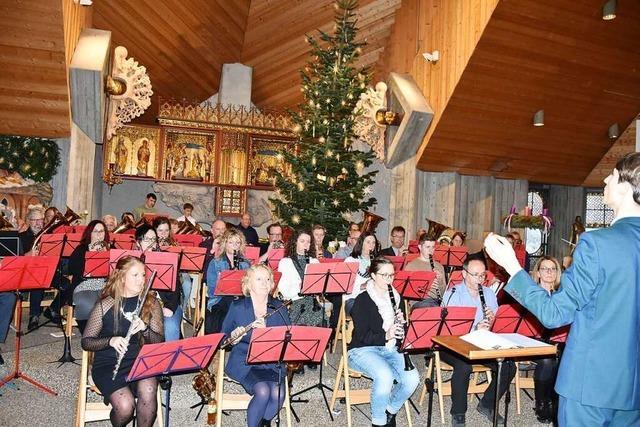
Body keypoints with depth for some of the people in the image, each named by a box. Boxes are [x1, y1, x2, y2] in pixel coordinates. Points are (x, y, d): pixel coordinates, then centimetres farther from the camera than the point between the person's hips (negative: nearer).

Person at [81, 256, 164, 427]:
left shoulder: (151, 302, 3)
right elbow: (86, 342, 0)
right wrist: (110, 340, -20)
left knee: (148, 391, -32)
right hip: (108, 363, -1)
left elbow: (160, 340, 2)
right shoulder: (105, 305, -2)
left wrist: (144, 329, -20)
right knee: (125, 406, -26)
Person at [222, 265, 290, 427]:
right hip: (244, 362, -2)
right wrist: (233, 337, -17)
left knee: (278, 393, -25)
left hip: (272, 363, 2)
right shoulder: (237, 307, 2)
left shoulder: (279, 308, 7)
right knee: (263, 391, -28)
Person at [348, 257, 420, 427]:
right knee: (385, 376, -34)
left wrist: (401, 322, -8)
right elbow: (362, 336, -14)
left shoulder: (396, 298, 10)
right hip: (364, 350, -5)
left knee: (412, 378, -20)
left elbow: (403, 331, 15)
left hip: (390, 349, 6)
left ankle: (390, 410, 8)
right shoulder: (362, 300, -9)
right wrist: (385, 336, -29)